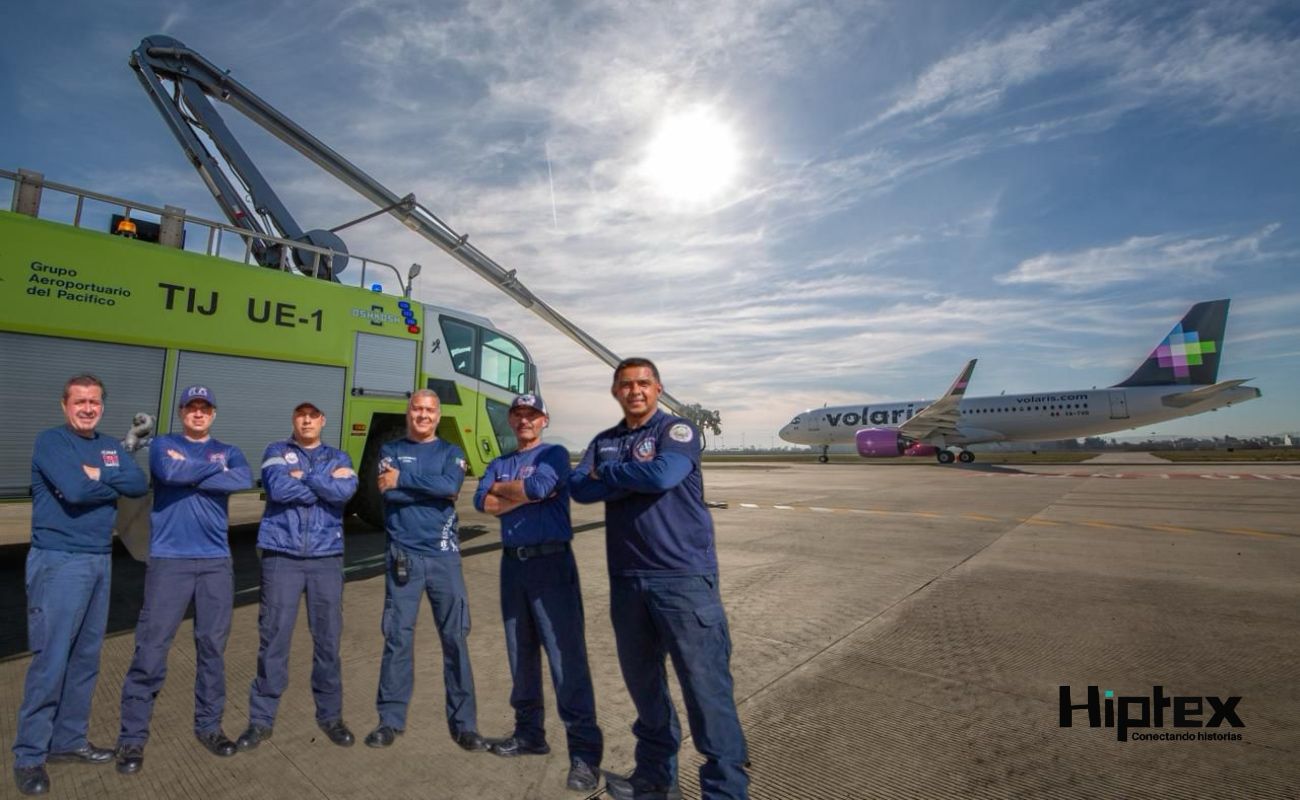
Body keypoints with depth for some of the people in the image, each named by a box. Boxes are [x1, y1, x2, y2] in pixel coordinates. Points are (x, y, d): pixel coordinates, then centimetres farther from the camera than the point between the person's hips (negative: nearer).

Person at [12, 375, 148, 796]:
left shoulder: (111, 447, 12)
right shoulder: (50, 441, -8)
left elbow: (140, 485, -2)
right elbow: (74, 490, -21)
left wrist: (98, 475, -13)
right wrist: (114, 484, -6)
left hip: (100, 561, 6)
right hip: (59, 563, -6)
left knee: (86, 658, 13)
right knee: (50, 661, -2)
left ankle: (69, 740, 25)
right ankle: (29, 755, 11)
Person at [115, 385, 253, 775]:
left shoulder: (228, 451, 11)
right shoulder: (164, 444, 7)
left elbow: (244, 479, -11)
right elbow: (168, 472, -16)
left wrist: (188, 474, -10)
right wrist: (216, 468, -6)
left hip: (215, 561, 2)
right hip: (168, 560, -2)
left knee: (212, 647, 8)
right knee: (151, 649, -1)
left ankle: (209, 726, 21)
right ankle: (132, 737, 14)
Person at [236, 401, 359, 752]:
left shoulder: (338, 457, 10)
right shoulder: (276, 452, 8)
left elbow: (347, 490, -11)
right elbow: (277, 487, -13)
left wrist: (303, 477, -10)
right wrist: (326, 485, -9)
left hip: (326, 557, 1)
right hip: (281, 556, -1)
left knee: (328, 639, 7)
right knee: (273, 639, 3)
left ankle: (331, 716, 21)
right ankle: (261, 720, 19)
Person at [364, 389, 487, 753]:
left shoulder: (450, 452, 7)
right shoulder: (390, 450, 8)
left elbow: (451, 486, -14)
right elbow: (389, 494, -10)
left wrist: (403, 480, -10)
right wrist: (434, 491, -11)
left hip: (444, 556, 0)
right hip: (403, 556, 0)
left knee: (455, 637, 4)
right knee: (397, 637, 5)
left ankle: (464, 722, 14)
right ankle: (390, 719, 21)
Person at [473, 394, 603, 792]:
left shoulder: (554, 454, 1)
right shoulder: (499, 464, 15)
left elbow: (541, 485, -20)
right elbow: (482, 502, -2)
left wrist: (501, 488, -2)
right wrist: (528, 494, -11)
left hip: (552, 562, -6)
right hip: (512, 564, 6)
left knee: (567, 657, -7)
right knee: (521, 654, 16)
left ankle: (585, 751, 0)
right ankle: (529, 732, 32)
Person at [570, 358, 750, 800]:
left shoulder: (677, 429, -3)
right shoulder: (603, 442, 12)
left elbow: (662, 474, -22)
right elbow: (579, 487, -3)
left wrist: (607, 473, -6)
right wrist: (636, 478, -14)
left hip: (684, 576, -6)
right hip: (627, 579, 6)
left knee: (705, 685, -2)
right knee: (642, 680, 18)